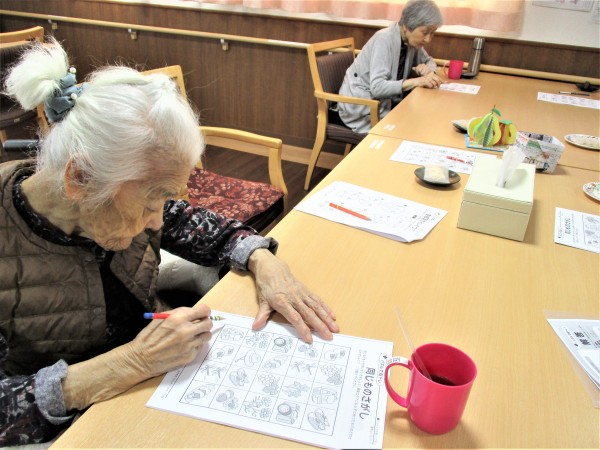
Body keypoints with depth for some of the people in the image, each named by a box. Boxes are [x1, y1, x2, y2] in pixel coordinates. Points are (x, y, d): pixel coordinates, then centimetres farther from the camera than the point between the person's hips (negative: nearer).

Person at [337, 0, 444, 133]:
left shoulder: (412, 41, -1)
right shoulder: (384, 39, -22)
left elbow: (429, 61, 16)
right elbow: (377, 87, -30)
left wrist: (429, 70, -8)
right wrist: (417, 81, -36)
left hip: (386, 102, 7)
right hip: (361, 107, -7)